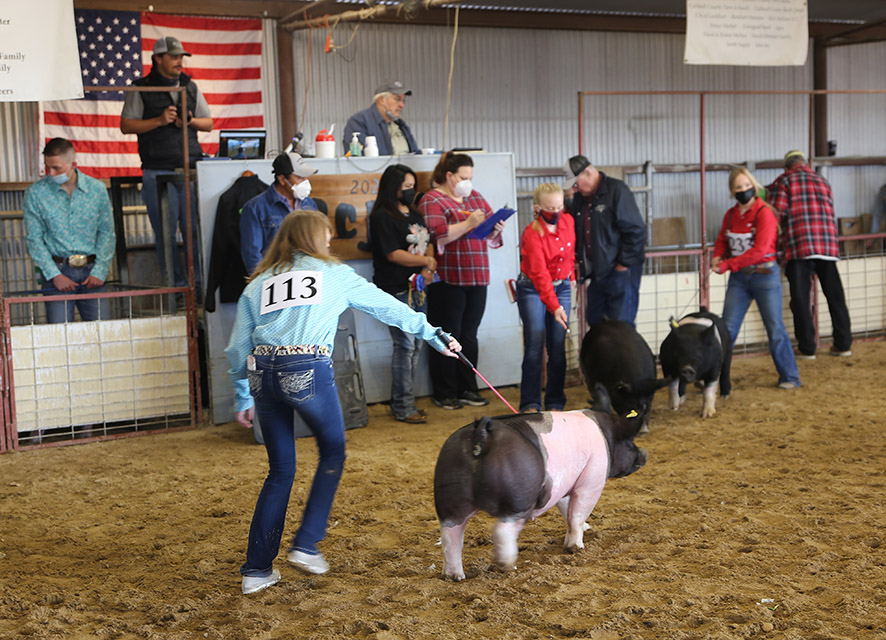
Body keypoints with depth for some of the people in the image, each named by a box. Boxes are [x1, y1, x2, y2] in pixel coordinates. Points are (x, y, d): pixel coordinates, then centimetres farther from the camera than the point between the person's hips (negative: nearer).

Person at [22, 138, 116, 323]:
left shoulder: (97, 189, 4)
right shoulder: (35, 193, 0)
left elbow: (107, 233, 7)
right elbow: (34, 239, 1)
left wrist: (99, 271, -4)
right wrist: (54, 274, -9)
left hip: (91, 269, 1)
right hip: (56, 269, -1)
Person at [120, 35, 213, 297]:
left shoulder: (191, 87, 16)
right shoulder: (141, 89, 5)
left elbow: (208, 123, 18)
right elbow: (126, 125, 0)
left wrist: (190, 121, -3)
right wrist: (159, 121, -11)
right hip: (158, 172, -3)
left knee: (196, 229, -1)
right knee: (166, 233, -2)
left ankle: (201, 284, 5)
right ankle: (176, 286, 4)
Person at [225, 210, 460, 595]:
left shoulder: (257, 284, 21)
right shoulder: (335, 274, 15)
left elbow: (238, 347, 17)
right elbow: (388, 308, 21)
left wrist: (243, 398, 23)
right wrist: (433, 335, 29)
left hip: (263, 373, 4)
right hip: (310, 371, -4)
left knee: (280, 470, 14)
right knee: (332, 452, 19)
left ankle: (256, 570, 15)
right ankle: (306, 545, 12)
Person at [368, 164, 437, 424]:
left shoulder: (414, 214, 16)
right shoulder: (382, 217, -9)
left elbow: (428, 244, 18)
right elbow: (393, 254, -15)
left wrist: (428, 269, -1)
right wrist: (427, 261, -8)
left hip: (417, 288, 8)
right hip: (396, 290, -8)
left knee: (416, 344, 9)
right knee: (405, 345, -8)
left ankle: (402, 401, 18)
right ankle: (403, 407, 0)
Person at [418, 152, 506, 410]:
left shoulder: (475, 198, 18)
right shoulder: (432, 201, -4)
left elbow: (490, 236, 19)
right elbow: (436, 234, -19)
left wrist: (496, 229, -3)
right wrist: (469, 224, -22)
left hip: (477, 279, 6)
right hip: (447, 281, -6)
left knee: (469, 335, 11)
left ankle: (468, 389, 19)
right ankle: (444, 394, 9)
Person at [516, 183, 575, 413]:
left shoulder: (568, 222, -4)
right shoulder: (532, 234, -21)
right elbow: (539, 274, -28)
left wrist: (571, 276, 15)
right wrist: (554, 306, -36)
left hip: (562, 287, 5)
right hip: (533, 290, -4)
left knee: (558, 347, 2)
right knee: (535, 346, -9)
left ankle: (555, 404, 9)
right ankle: (530, 404, -2)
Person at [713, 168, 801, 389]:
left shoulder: (764, 213, -11)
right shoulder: (730, 215, 6)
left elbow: (760, 250, -19)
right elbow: (722, 240, 19)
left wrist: (728, 265, -22)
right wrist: (717, 258, -5)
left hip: (765, 276, -5)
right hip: (739, 279, 5)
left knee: (775, 328, 0)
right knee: (727, 329, 2)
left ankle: (789, 377, 11)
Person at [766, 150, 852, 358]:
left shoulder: (783, 181, 4)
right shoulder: (822, 181, 20)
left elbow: (777, 214, -5)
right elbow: (830, 213, 18)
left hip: (799, 247, -5)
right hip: (828, 245, 5)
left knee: (800, 298, 1)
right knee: (835, 296, 11)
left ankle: (807, 347, 2)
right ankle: (843, 344, 15)